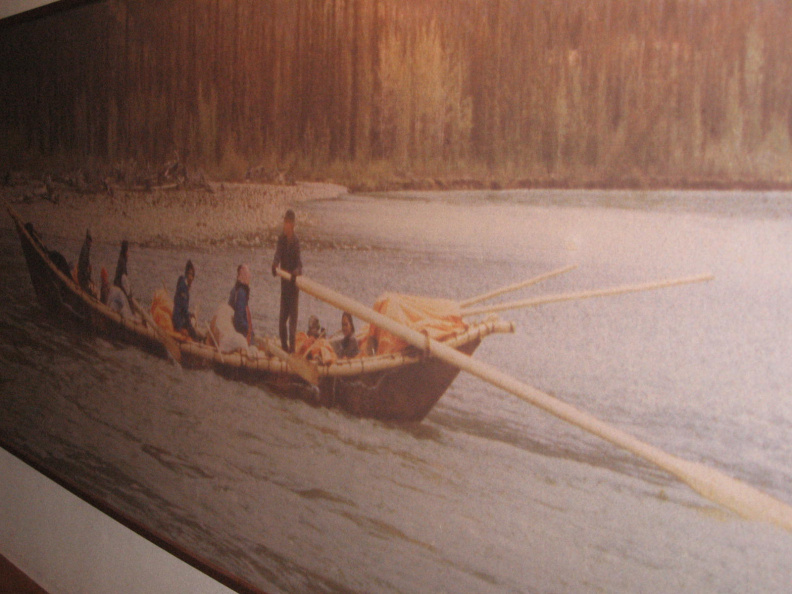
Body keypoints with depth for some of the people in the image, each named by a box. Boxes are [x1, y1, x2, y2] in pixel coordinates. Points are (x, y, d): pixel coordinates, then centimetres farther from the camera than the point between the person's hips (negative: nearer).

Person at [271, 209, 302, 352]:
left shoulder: (296, 241, -7)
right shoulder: (282, 239, 1)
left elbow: (299, 264, -12)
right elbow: (278, 255, -13)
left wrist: (297, 271, -34)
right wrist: (275, 265, -35)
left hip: (294, 282, -3)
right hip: (285, 282, 3)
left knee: (293, 315, -2)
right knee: (283, 315, 4)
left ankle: (292, 346, 4)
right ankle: (284, 345, 15)